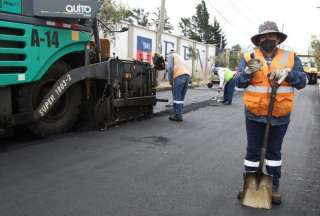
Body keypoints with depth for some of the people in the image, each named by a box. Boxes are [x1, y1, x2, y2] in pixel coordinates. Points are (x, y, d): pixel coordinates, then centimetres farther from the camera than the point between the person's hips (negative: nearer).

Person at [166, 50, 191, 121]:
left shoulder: (170, 55, 14)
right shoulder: (179, 57, 38)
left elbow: (170, 67, -4)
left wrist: (170, 80, 2)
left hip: (180, 75, -7)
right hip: (187, 75, 8)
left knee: (177, 96, -5)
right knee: (181, 97, 10)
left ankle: (177, 115, -7)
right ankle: (178, 114, 11)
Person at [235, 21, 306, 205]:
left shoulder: (291, 57, 3)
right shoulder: (249, 57, 1)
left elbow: (302, 81, -3)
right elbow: (239, 82, -4)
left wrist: (287, 73, -21)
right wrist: (248, 71, -23)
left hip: (280, 116, 1)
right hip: (254, 115, 0)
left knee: (274, 151, 15)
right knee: (253, 151, 11)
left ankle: (274, 186, 30)